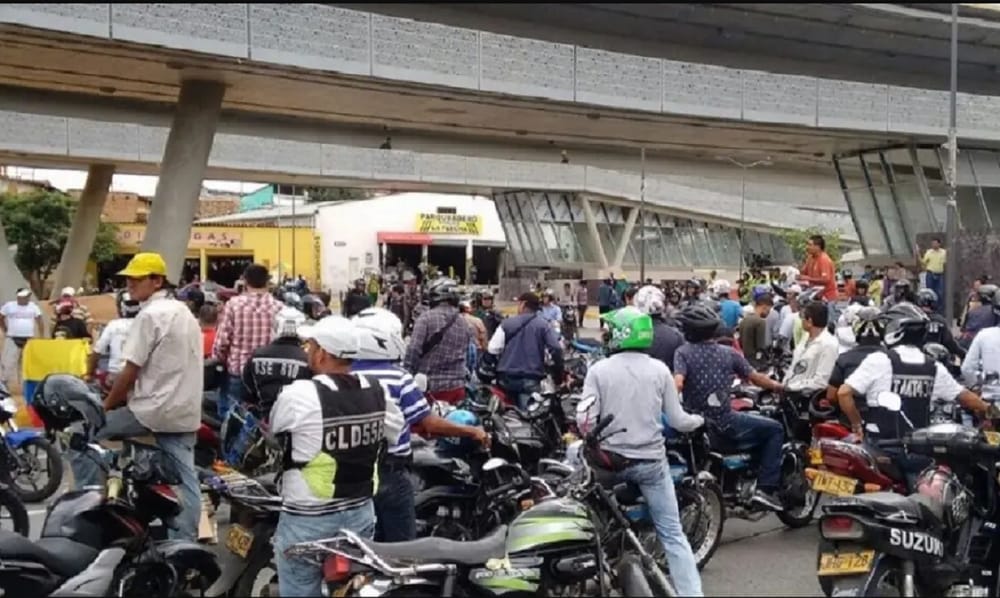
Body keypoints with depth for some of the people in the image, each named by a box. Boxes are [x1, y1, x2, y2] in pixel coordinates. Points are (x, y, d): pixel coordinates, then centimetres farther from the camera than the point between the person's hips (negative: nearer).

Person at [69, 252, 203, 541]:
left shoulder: (150, 315, -12)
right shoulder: (184, 312, 16)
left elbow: (130, 371, -13)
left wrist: (106, 406, 0)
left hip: (153, 410, -9)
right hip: (186, 411, 9)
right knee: (184, 480, 6)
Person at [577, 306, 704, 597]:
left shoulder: (599, 370, -6)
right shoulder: (659, 370, -2)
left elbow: (585, 419, -13)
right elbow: (677, 420, 0)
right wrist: (698, 420, 21)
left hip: (610, 460, 0)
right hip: (651, 460, 0)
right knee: (672, 534, 5)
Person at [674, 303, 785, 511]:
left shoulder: (683, 353, -3)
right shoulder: (729, 353, 2)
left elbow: (677, 384, -19)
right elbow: (755, 378, 12)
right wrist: (777, 386, 28)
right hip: (724, 424, -2)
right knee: (775, 429, 14)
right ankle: (765, 489, 5)